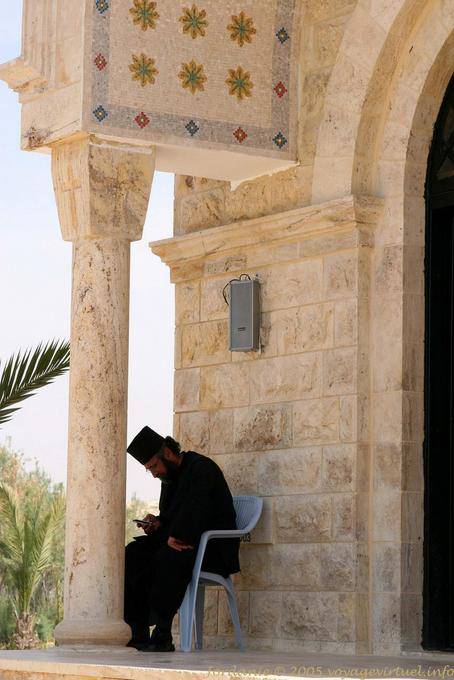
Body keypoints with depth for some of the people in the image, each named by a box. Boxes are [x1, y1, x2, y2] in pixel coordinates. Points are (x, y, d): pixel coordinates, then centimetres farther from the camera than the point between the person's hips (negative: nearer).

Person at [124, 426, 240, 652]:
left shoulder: (201, 467, -11)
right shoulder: (170, 476, 17)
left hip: (215, 547, -9)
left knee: (167, 559, -35)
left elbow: (195, 511, -23)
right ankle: (137, 631, -19)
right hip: (183, 541, 9)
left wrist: (176, 537, -25)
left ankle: (162, 635, -32)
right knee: (134, 554, -12)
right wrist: (158, 523, 4)